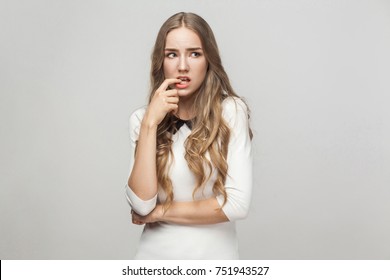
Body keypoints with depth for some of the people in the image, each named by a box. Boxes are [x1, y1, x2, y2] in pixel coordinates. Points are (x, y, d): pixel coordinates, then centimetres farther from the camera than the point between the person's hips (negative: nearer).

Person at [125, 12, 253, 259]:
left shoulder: (231, 111, -12)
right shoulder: (142, 118, -5)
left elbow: (237, 204, -18)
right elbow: (141, 204, -15)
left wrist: (160, 212, -11)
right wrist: (150, 124, -19)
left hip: (215, 255, -1)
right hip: (156, 254, 2)